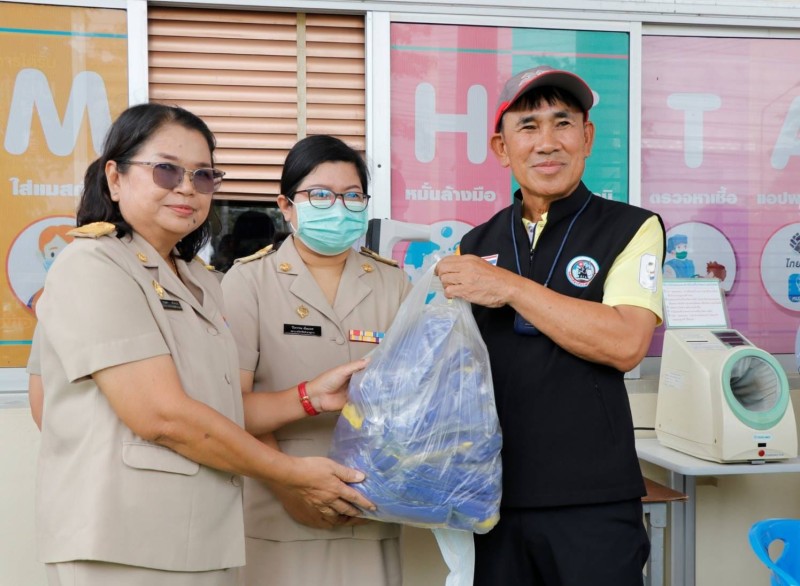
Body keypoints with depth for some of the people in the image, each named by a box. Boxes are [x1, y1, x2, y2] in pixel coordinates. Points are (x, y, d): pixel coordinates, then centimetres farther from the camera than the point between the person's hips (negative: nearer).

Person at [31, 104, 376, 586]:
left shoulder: (199, 280, 13)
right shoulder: (92, 268, -13)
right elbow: (162, 416, -20)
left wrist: (310, 397, -2)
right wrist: (295, 474, -13)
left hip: (207, 542, 8)